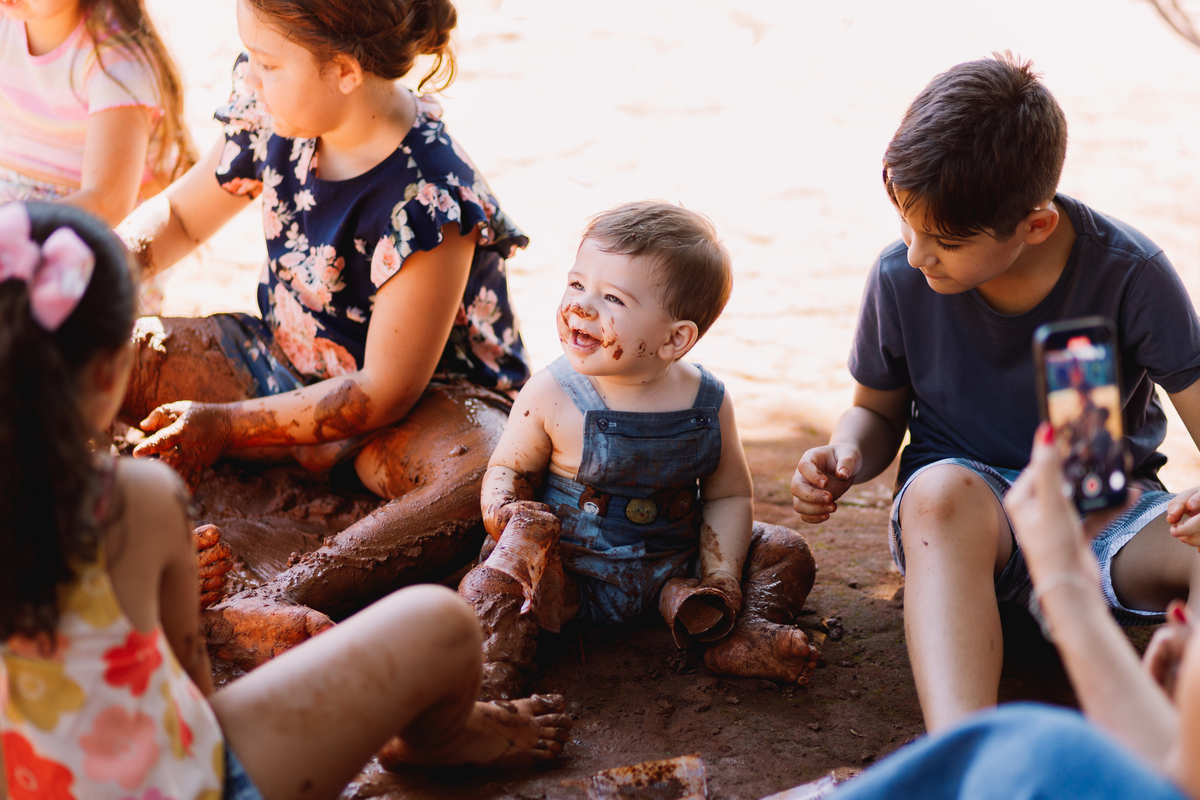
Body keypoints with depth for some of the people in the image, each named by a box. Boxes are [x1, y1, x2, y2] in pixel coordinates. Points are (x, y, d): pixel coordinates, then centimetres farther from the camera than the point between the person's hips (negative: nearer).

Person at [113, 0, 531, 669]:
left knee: (497, 477, -42)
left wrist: (227, 426, -24)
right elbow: (182, 214, 11)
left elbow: (386, 393, -24)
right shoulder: (274, 110, -7)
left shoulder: (431, 200, -28)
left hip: (425, 404, -7)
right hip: (288, 367, 7)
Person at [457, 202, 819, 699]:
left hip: (674, 566, 3)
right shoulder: (550, 395, -14)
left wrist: (721, 577, -11)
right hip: (572, 575, -3)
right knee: (492, 588, -28)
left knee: (785, 551, -3)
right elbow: (506, 469, -2)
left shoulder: (708, 402, -7)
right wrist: (505, 509, -26)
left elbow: (729, 495, 2)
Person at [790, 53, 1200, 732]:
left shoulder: (1130, 274, -13)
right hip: (970, 508, -1)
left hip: (1107, 510, 1)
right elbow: (879, 411, 9)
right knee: (939, 490, -39)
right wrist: (844, 459, -15)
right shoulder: (900, 278, -8)